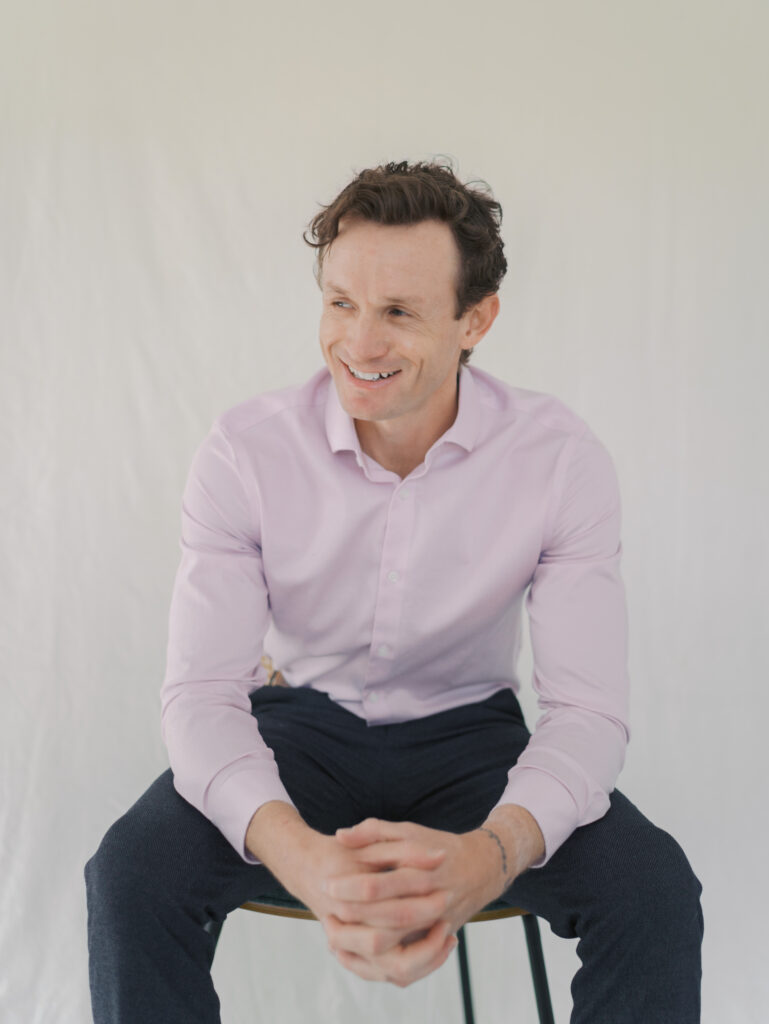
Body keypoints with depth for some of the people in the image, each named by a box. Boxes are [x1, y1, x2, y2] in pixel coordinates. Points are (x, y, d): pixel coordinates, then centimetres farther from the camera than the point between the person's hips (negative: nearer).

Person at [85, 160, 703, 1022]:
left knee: (655, 890, -25)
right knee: (131, 871, -27)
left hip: (470, 733, 0)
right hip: (299, 723, 0)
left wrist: (488, 855, -42)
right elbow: (201, 692, -20)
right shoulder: (244, 454, -16)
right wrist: (301, 855, -42)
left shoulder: (561, 459, -16)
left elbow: (588, 709, -19)